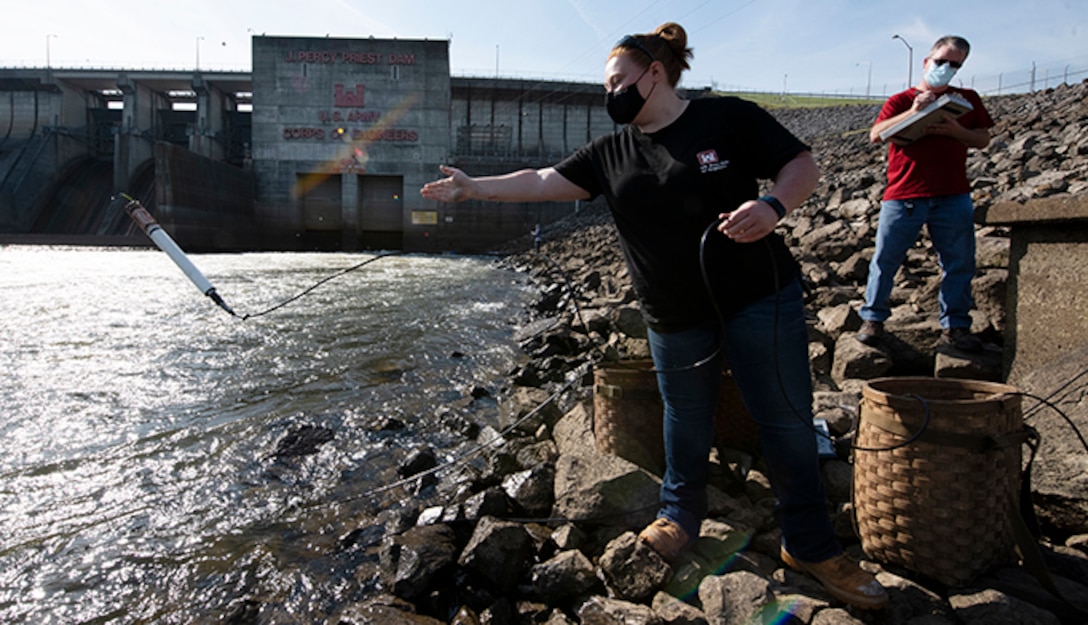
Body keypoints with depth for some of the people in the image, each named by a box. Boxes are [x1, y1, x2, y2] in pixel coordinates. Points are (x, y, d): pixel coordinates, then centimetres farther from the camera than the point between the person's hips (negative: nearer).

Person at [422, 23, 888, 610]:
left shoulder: (729, 118, -6)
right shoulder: (611, 151, 6)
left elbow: (803, 166, -5)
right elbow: (542, 181, 7)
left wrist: (772, 205, -24)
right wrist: (475, 187, 4)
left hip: (760, 298, -3)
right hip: (675, 315, 3)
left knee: (787, 422, 4)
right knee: (686, 418, 16)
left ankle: (811, 548, 20)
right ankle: (680, 515, 38)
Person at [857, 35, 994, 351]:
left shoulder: (966, 100, 15)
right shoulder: (900, 101, 7)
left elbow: (983, 138, 13)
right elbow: (875, 135, -8)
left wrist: (957, 131, -7)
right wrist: (913, 111, -19)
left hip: (953, 197, 3)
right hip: (903, 196, -2)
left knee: (960, 264, 4)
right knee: (885, 260, -1)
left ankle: (955, 326, 14)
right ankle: (873, 318, 12)